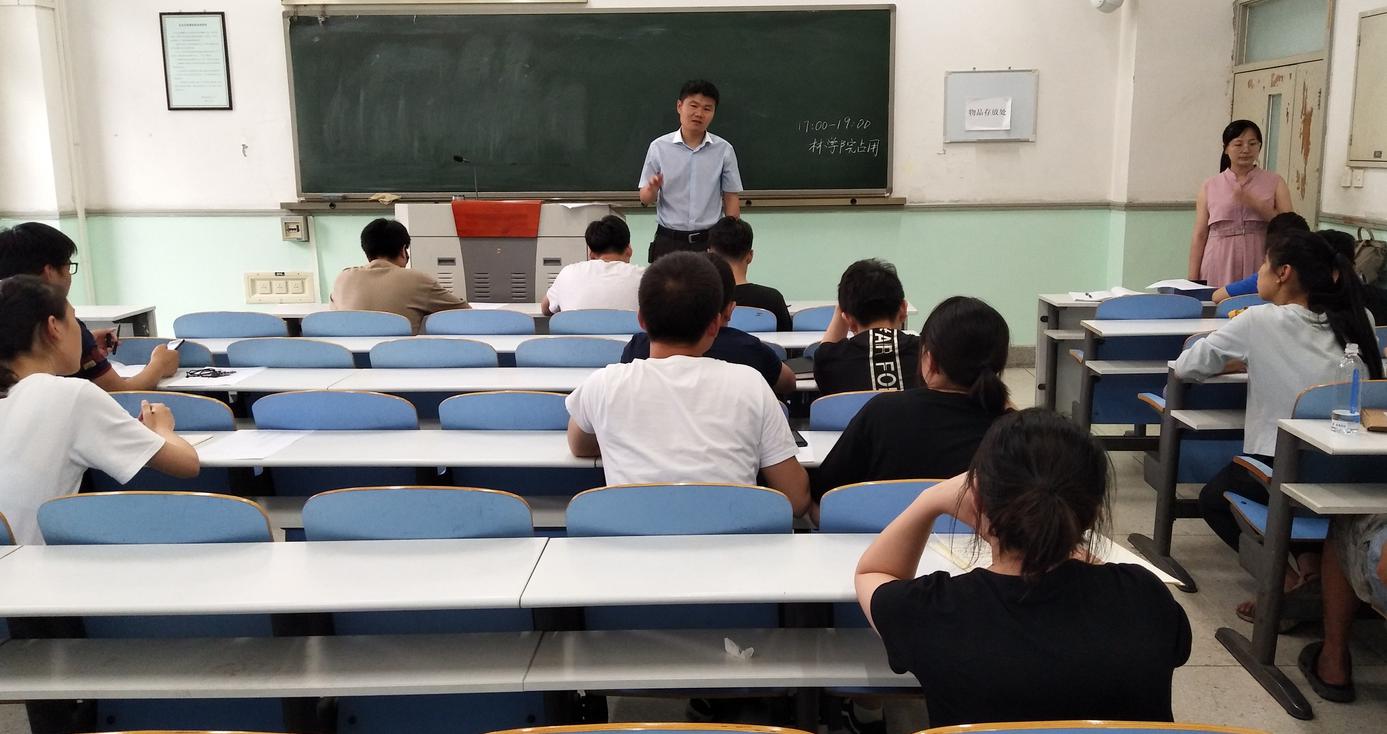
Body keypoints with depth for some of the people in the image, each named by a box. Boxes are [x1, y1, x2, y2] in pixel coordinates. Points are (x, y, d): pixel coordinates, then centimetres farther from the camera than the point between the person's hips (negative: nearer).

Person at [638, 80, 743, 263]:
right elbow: (645, 198, 3)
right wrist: (653, 189, -20)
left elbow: (731, 198, 5)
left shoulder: (724, 150, 0)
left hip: (709, 241, 0)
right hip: (669, 241, 0)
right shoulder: (659, 147, -1)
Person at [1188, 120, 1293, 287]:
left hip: (1258, 269, 0)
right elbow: (1200, 236, 5)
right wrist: (1193, 281, 0)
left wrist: (1256, 204, -13)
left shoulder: (1275, 183, 8)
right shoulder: (1209, 187, 8)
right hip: (1219, 271, 0)